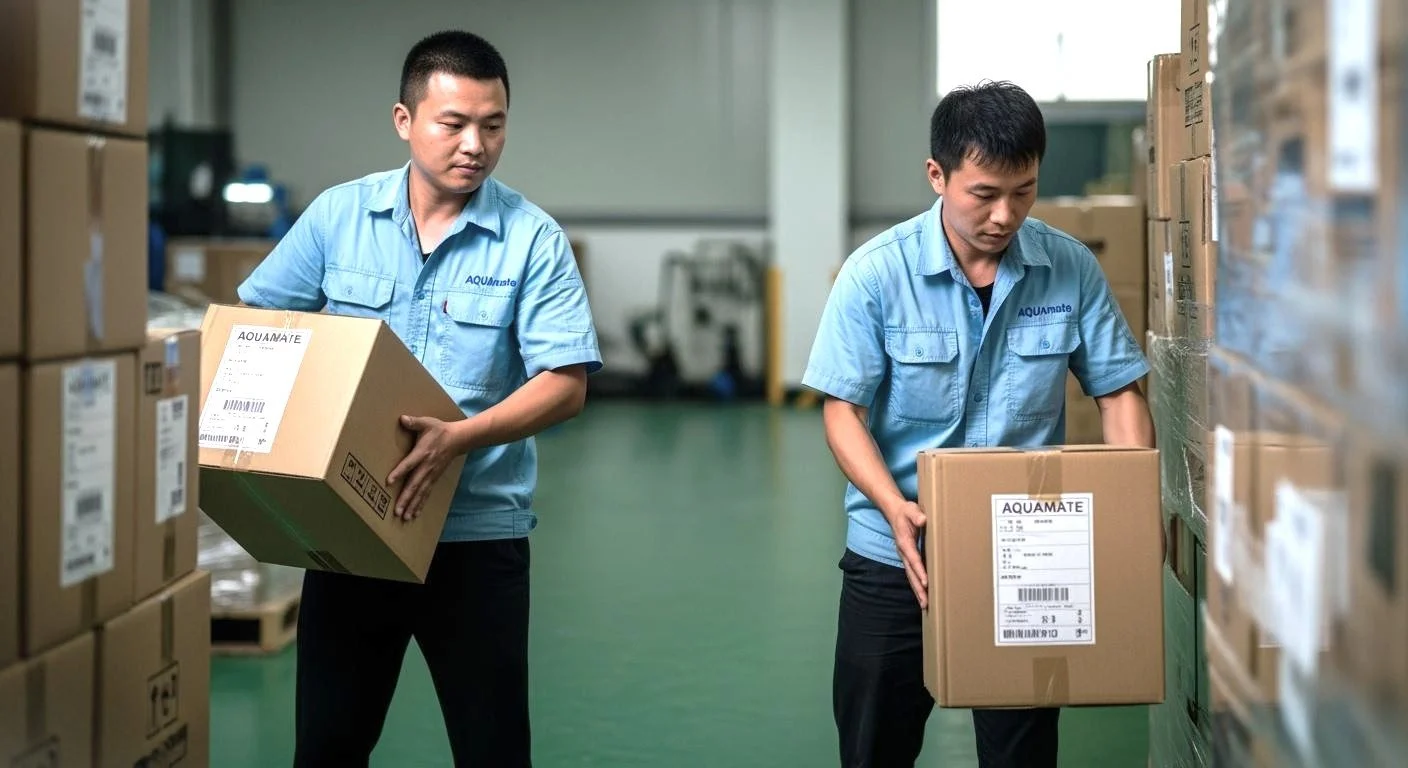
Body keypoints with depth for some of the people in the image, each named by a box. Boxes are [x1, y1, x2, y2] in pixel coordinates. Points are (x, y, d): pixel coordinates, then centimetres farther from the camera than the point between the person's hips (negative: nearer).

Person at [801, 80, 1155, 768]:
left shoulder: (1071, 269, -6)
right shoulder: (876, 273, -12)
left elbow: (1119, 394, 0)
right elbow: (843, 411, -11)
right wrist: (896, 509, -27)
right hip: (895, 555, -1)